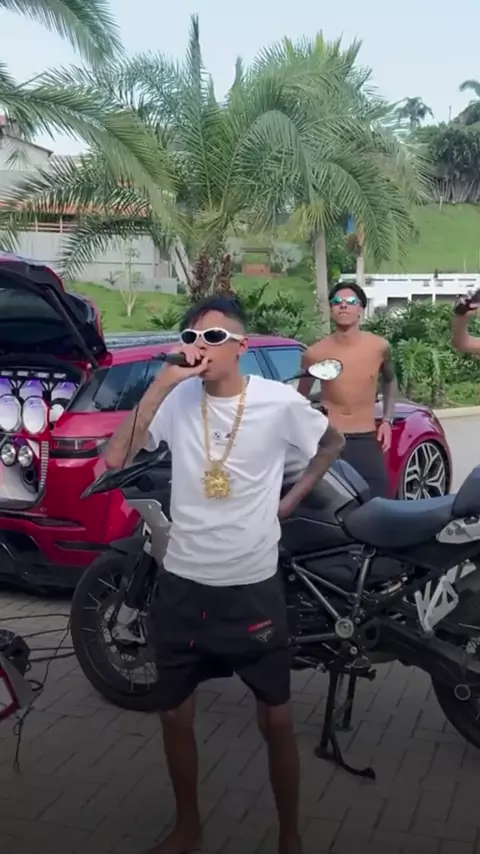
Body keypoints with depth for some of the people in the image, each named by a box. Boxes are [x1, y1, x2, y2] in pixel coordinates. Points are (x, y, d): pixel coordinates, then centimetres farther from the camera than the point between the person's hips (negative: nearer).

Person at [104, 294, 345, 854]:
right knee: (175, 715, 16)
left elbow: (332, 443, 10)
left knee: (275, 720, 10)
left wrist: (292, 499, 5)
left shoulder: (280, 402, -10)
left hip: (253, 588, -2)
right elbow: (114, 459, -20)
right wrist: (162, 384, -23)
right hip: (182, 585, 2)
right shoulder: (177, 399, -7)